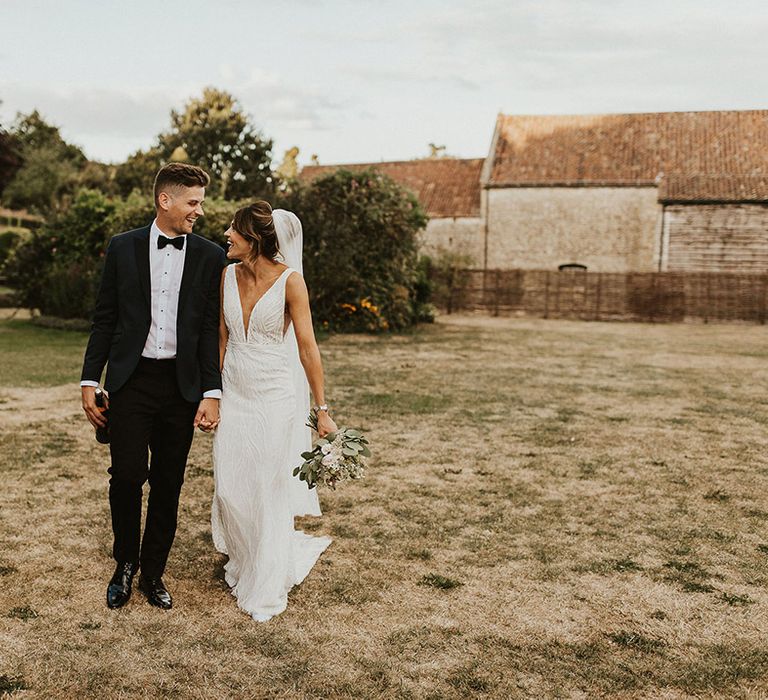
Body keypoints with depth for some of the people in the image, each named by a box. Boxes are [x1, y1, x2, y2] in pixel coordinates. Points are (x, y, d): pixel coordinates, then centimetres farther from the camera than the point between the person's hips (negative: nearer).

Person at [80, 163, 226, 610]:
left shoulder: (211, 257, 2)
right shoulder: (123, 248, 4)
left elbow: (212, 330, 1)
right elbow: (105, 319, 7)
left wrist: (212, 394, -6)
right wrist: (90, 381, 1)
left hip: (182, 384, 1)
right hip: (131, 380, 0)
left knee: (169, 484, 7)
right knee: (127, 474, -6)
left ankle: (153, 573, 25)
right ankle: (126, 564, 21)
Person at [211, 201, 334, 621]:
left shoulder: (289, 280, -12)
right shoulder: (228, 276, 3)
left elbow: (307, 346, -11)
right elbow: (222, 338, 11)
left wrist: (321, 408, -11)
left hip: (275, 397, -5)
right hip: (234, 394, 5)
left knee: (270, 492, 4)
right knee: (230, 488, 7)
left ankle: (266, 589, 22)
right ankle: (246, 562, 36)